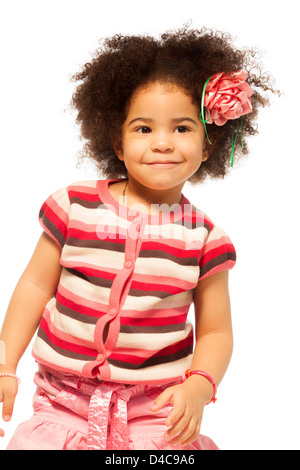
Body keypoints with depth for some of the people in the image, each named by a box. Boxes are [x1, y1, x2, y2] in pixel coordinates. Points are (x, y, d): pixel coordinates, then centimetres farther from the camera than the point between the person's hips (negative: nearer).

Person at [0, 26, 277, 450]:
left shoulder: (204, 238, -4)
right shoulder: (74, 206, -5)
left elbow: (216, 331, 1)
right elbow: (36, 286, 3)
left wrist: (198, 387, -16)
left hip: (155, 408, 0)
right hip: (64, 399, 1)